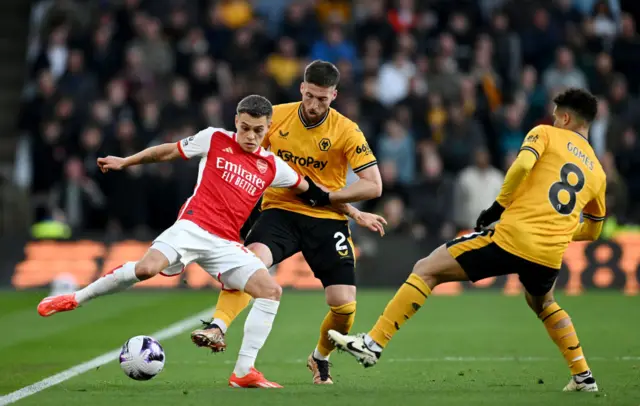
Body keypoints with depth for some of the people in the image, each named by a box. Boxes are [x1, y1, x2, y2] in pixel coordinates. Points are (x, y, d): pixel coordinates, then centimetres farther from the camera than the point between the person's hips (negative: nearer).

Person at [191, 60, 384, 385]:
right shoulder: (276, 117, -3)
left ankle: (320, 359, 22)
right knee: (251, 259, -32)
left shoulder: (346, 132, -9)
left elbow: (374, 186, -9)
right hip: (280, 211, 1)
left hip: (326, 220, 0)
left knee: (344, 305, -8)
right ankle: (217, 328, -43)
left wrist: (326, 195, -17)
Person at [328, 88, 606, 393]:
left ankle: (374, 342, -3)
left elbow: (523, 164, -14)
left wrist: (499, 205, -3)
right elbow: (592, 231, 30)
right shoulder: (597, 171, 21)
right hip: (551, 255, 5)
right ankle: (583, 376, 29)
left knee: (426, 270, 4)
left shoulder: (546, 134, 8)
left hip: (512, 237, -5)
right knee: (543, 304, 38)